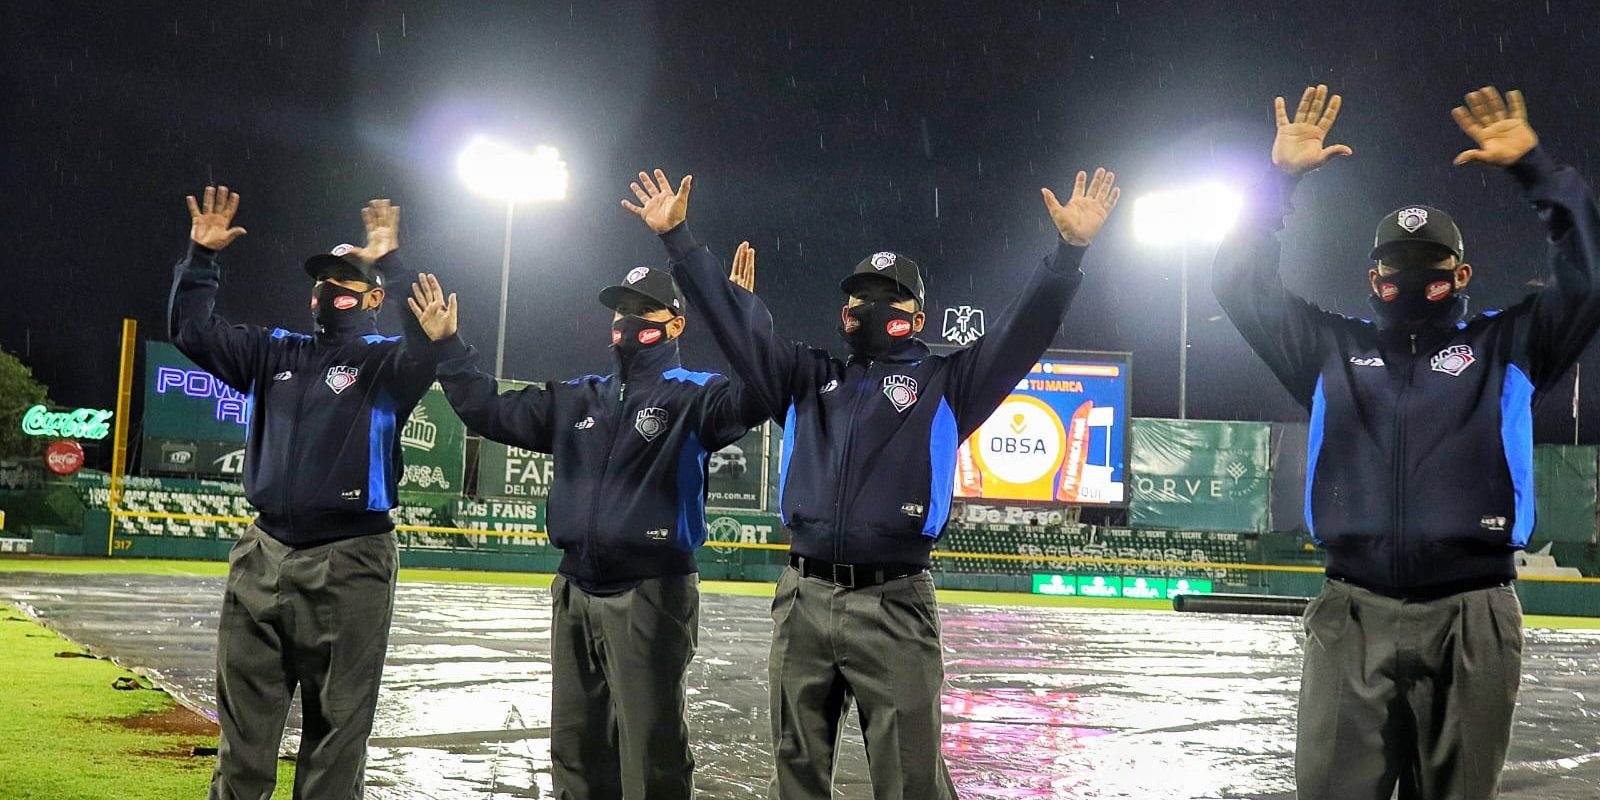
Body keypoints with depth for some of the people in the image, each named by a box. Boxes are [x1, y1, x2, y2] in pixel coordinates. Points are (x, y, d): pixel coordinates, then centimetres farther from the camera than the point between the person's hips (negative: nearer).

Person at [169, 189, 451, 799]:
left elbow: (426, 346, -22)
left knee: (335, 726, 1)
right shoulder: (275, 353, 15)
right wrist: (201, 255, 4)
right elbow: (193, 331, 15)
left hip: (348, 565, -5)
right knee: (244, 722, 11)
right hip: (262, 556, 5)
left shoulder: (386, 361, -1)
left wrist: (392, 263, -29)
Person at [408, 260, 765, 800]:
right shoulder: (579, 400, 15)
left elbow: (749, 400, -25)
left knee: (651, 756, -4)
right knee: (575, 749, 16)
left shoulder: (692, 397, -4)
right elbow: (491, 412, 18)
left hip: (651, 598, -7)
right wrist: (447, 346, 10)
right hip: (574, 594, 7)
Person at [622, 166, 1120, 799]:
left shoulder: (945, 384, 9)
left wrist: (1070, 249, -13)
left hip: (894, 608, -3)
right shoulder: (807, 379, 18)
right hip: (802, 603, 4)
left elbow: (1024, 329, -1)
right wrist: (678, 237, 13)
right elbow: (736, 320, 17)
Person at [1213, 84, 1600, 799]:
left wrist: (1535, 169, 2)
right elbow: (1242, 284, 14)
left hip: (1471, 618, 0)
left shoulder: (1506, 347, 15)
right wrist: (1280, 176, 7)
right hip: (1352, 615, 1)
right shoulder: (1332, 350, 17)